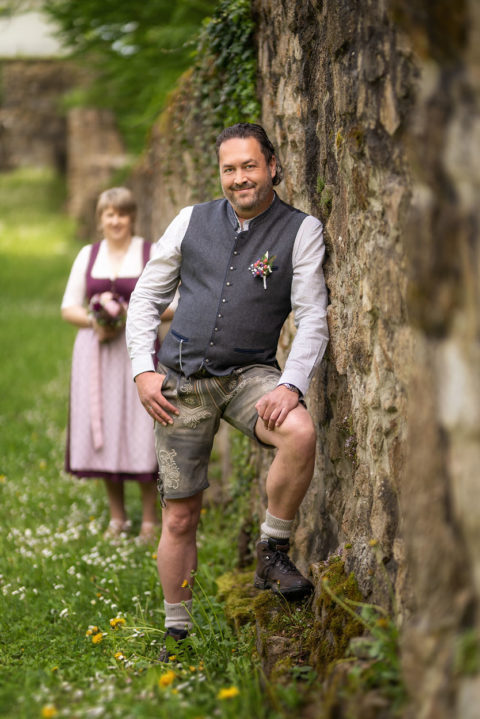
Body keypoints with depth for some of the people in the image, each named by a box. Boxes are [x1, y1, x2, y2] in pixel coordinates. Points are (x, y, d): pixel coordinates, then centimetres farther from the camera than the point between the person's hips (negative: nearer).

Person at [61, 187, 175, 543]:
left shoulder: (153, 254, 2)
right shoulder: (88, 256, 11)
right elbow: (69, 306, 12)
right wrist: (93, 321, -8)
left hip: (137, 351, -3)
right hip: (95, 351, 3)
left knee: (140, 430, -7)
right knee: (103, 431, 3)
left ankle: (150, 519, 3)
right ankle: (117, 516, 15)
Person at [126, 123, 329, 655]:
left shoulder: (301, 231, 0)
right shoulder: (192, 221, 6)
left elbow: (313, 317, -6)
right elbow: (146, 296, 11)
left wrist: (291, 383, -21)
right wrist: (143, 369, -2)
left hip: (249, 373, -1)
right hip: (181, 380, 2)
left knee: (300, 433, -34)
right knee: (180, 518, 4)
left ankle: (272, 553, -14)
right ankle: (176, 633, 20)